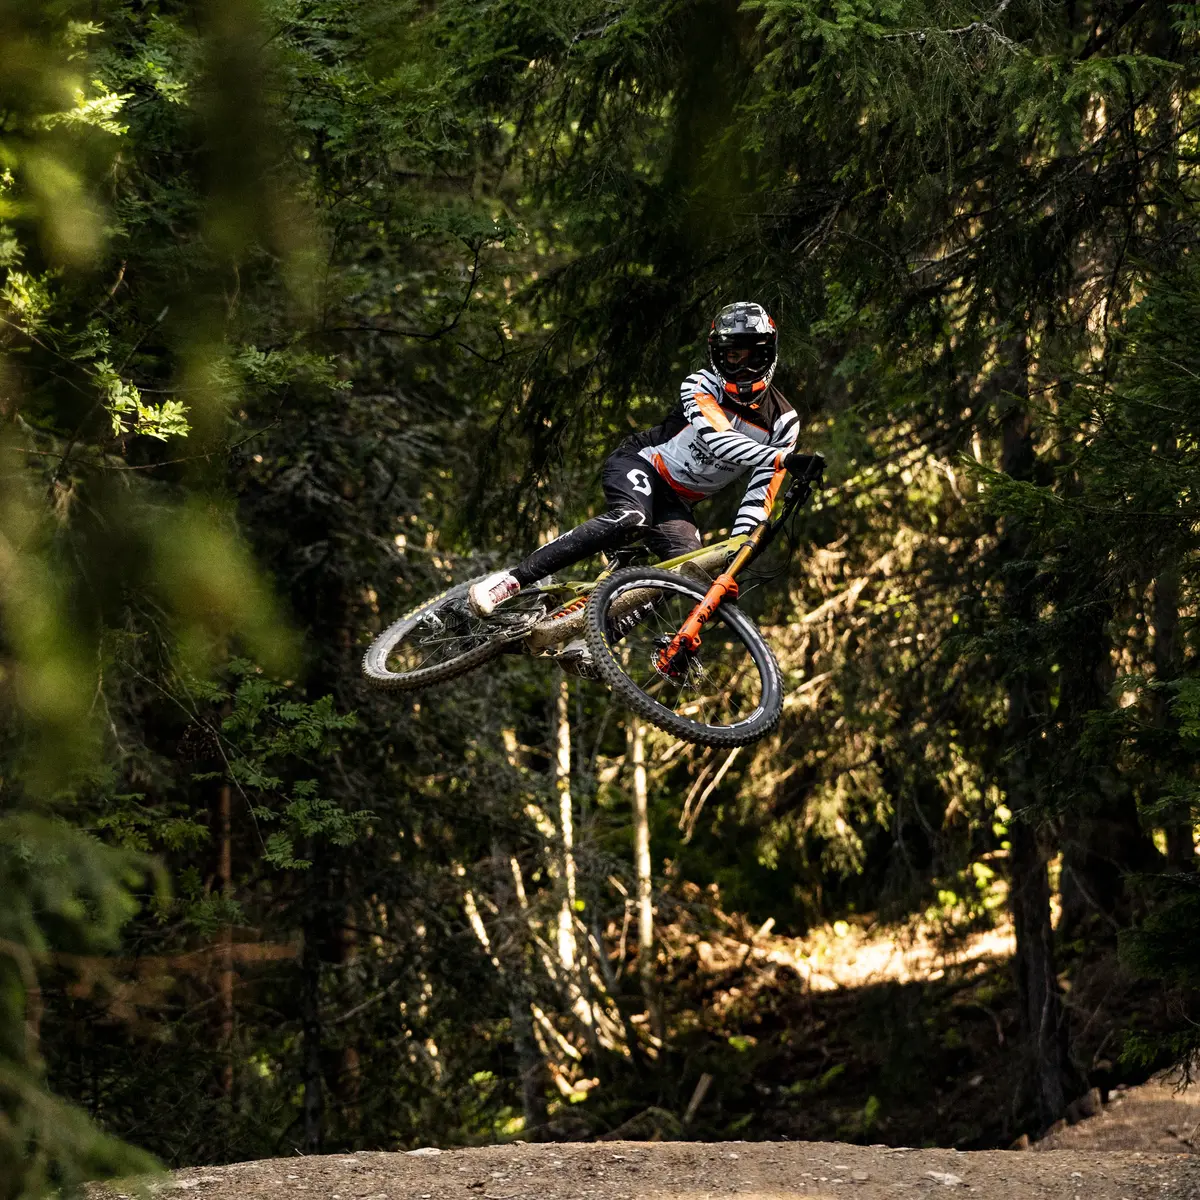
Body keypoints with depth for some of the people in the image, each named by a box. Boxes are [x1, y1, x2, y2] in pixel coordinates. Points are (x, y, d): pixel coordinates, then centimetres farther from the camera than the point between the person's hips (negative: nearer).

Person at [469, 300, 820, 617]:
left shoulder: (783, 423, -4)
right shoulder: (701, 386, -14)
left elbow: (760, 494, -7)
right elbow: (716, 439, -34)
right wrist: (779, 457, -47)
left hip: (676, 503, 5)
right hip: (639, 465, -4)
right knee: (631, 520, -37)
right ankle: (511, 581, -40)